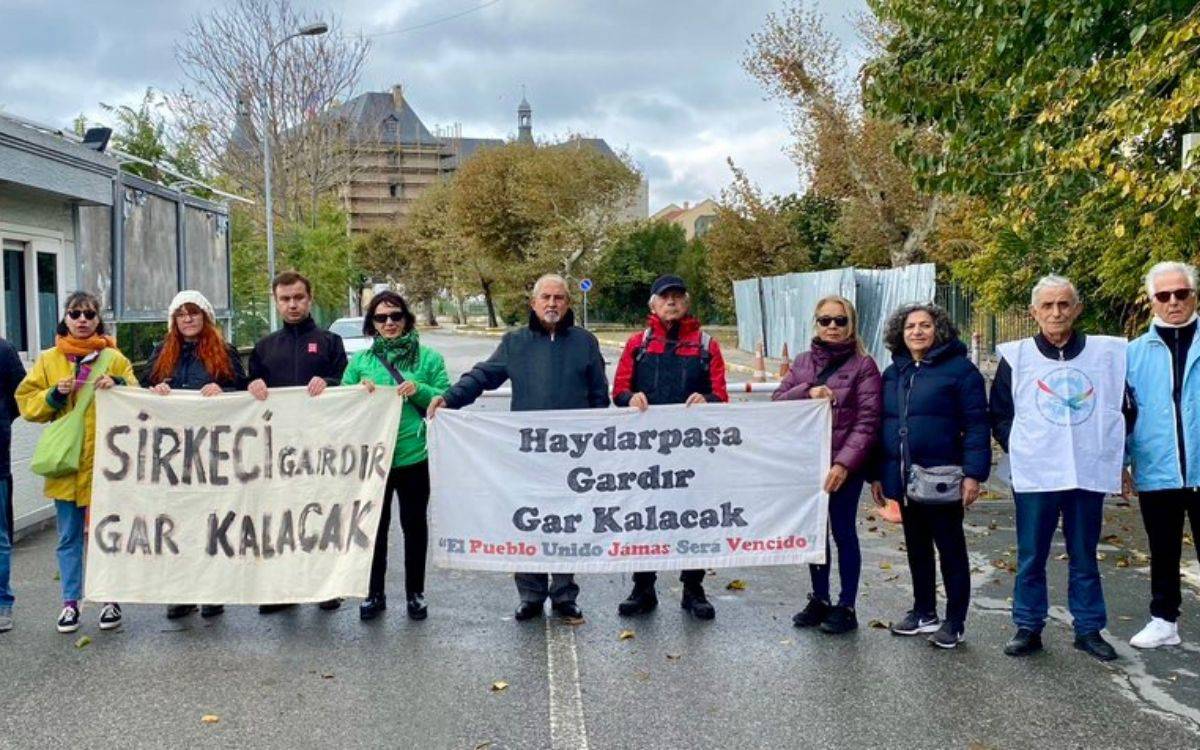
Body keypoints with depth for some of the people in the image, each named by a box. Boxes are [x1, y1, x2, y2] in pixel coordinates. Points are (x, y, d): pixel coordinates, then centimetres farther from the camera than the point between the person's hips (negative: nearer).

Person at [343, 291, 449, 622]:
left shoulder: (428, 358, 2)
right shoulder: (359, 361, 7)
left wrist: (420, 390, -16)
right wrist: (359, 390, -11)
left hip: (414, 455, -1)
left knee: (414, 525, 9)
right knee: (375, 526, 10)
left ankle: (415, 593, 22)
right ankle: (374, 593, 23)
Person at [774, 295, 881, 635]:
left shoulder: (863, 365, -5)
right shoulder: (803, 362, 10)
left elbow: (867, 421, -10)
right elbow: (777, 401, 4)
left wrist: (844, 463, -18)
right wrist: (808, 391, -14)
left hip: (844, 465, -4)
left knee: (843, 533, 4)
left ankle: (846, 607, 16)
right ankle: (819, 600, 27)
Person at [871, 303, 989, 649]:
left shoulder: (959, 369, -6)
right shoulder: (892, 374, 12)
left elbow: (976, 425, -11)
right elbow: (882, 426, 15)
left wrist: (973, 474, -17)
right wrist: (877, 474, 11)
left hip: (941, 478, -6)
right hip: (903, 478, 6)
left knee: (951, 549, 4)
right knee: (916, 548, 16)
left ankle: (955, 622, 14)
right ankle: (924, 612, 29)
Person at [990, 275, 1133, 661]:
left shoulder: (1109, 353, 2)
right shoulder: (1016, 356, 1)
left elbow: (1124, 409, 12)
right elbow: (999, 415, 7)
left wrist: (1111, 448, 4)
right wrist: (1019, 448, -3)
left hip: (1089, 474, 1)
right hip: (1034, 476, -1)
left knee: (1085, 557, 12)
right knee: (1031, 557, 6)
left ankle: (1089, 629, 23)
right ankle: (1028, 628, 17)